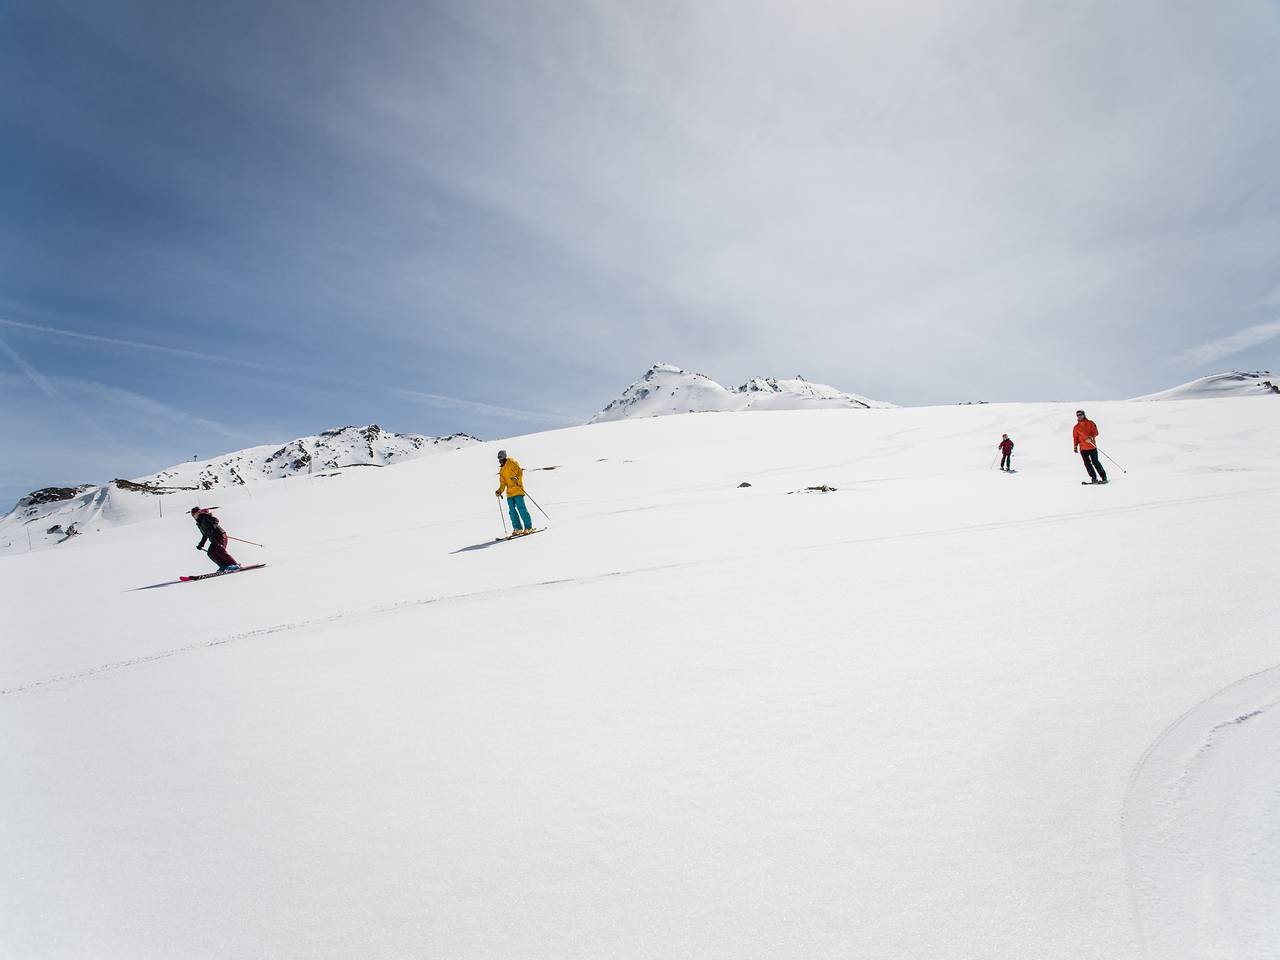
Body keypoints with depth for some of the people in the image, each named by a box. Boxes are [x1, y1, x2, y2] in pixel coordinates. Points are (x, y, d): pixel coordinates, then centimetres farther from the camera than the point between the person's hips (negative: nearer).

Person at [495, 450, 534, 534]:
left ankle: (528, 527, -8)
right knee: (512, 510, 1)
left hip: (517, 490, -7)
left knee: (521, 508, -11)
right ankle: (518, 528, 5)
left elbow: (520, 472, -9)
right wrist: (500, 491, 7)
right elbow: (503, 483, 22)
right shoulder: (501, 470, 23)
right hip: (509, 492, 7)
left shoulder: (512, 463, 3)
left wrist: (517, 480, -26)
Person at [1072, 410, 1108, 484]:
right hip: (1083, 448, 3)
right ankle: (1094, 478, 3)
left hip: (1092, 446, -3)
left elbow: (1095, 432, -4)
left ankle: (1103, 477, 1)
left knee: (1095, 462, -7)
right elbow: (1075, 437, 14)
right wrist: (1075, 446, 5)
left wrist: (1091, 437, -23)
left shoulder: (1090, 423, 5)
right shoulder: (1076, 427, 13)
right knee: (1087, 463, -3)